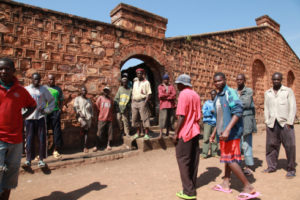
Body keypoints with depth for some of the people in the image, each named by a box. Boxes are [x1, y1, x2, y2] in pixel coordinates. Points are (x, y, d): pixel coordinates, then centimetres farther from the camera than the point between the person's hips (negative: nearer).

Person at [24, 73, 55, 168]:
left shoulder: (44, 89, 5)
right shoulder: (26, 89, 6)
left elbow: (52, 100, 12)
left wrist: (47, 109, 0)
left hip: (40, 117, 0)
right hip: (29, 118, 0)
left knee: (42, 139, 1)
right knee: (29, 139, 3)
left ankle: (41, 159, 12)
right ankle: (28, 159, 16)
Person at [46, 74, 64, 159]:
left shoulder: (58, 89, 11)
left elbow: (61, 100, 14)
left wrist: (60, 109, 1)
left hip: (55, 111, 1)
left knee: (57, 130, -2)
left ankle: (56, 150, 8)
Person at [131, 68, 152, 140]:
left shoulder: (146, 82, 0)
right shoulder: (135, 82, 17)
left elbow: (149, 93, -7)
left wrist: (145, 102, -17)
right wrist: (132, 103, 11)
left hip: (142, 101, -6)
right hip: (135, 102, 6)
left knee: (145, 118, -5)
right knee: (135, 118, 8)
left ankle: (146, 134, 1)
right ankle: (138, 132, 21)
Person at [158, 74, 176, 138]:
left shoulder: (171, 86, 15)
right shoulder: (160, 86, 9)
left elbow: (174, 96, 2)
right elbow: (160, 95, -5)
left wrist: (165, 96, -7)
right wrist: (170, 94, -3)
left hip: (171, 105, 3)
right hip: (163, 105, -3)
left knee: (170, 119, 3)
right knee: (163, 119, -10)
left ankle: (167, 132, 13)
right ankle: (160, 134, -6)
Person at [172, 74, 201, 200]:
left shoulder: (183, 94, -13)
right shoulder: (196, 95, 11)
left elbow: (181, 116, -18)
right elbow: (198, 116, 15)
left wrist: (176, 133, -14)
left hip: (185, 132, -8)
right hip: (195, 131, 8)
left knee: (183, 161, 0)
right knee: (193, 160, 13)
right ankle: (192, 185, 25)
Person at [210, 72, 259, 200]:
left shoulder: (230, 93, -13)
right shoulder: (217, 97, 14)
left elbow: (238, 112, -23)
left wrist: (227, 130, -30)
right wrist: (215, 132, 22)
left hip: (232, 132, -9)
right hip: (223, 132, 9)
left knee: (230, 159, -6)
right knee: (228, 158, 17)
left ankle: (248, 187, 7)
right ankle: (226, 184, 28)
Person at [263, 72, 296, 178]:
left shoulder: (288, 91, 6)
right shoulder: (267, 93, 15)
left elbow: (293, 107, 0)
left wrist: (289, 123, -8)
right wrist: (267, 121, 4)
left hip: (285, 123, -2)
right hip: (272, 124, 3)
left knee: (290, 146, -1)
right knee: (271, 146, 5)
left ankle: (291, 169, 11)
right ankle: (271, 166, 17)